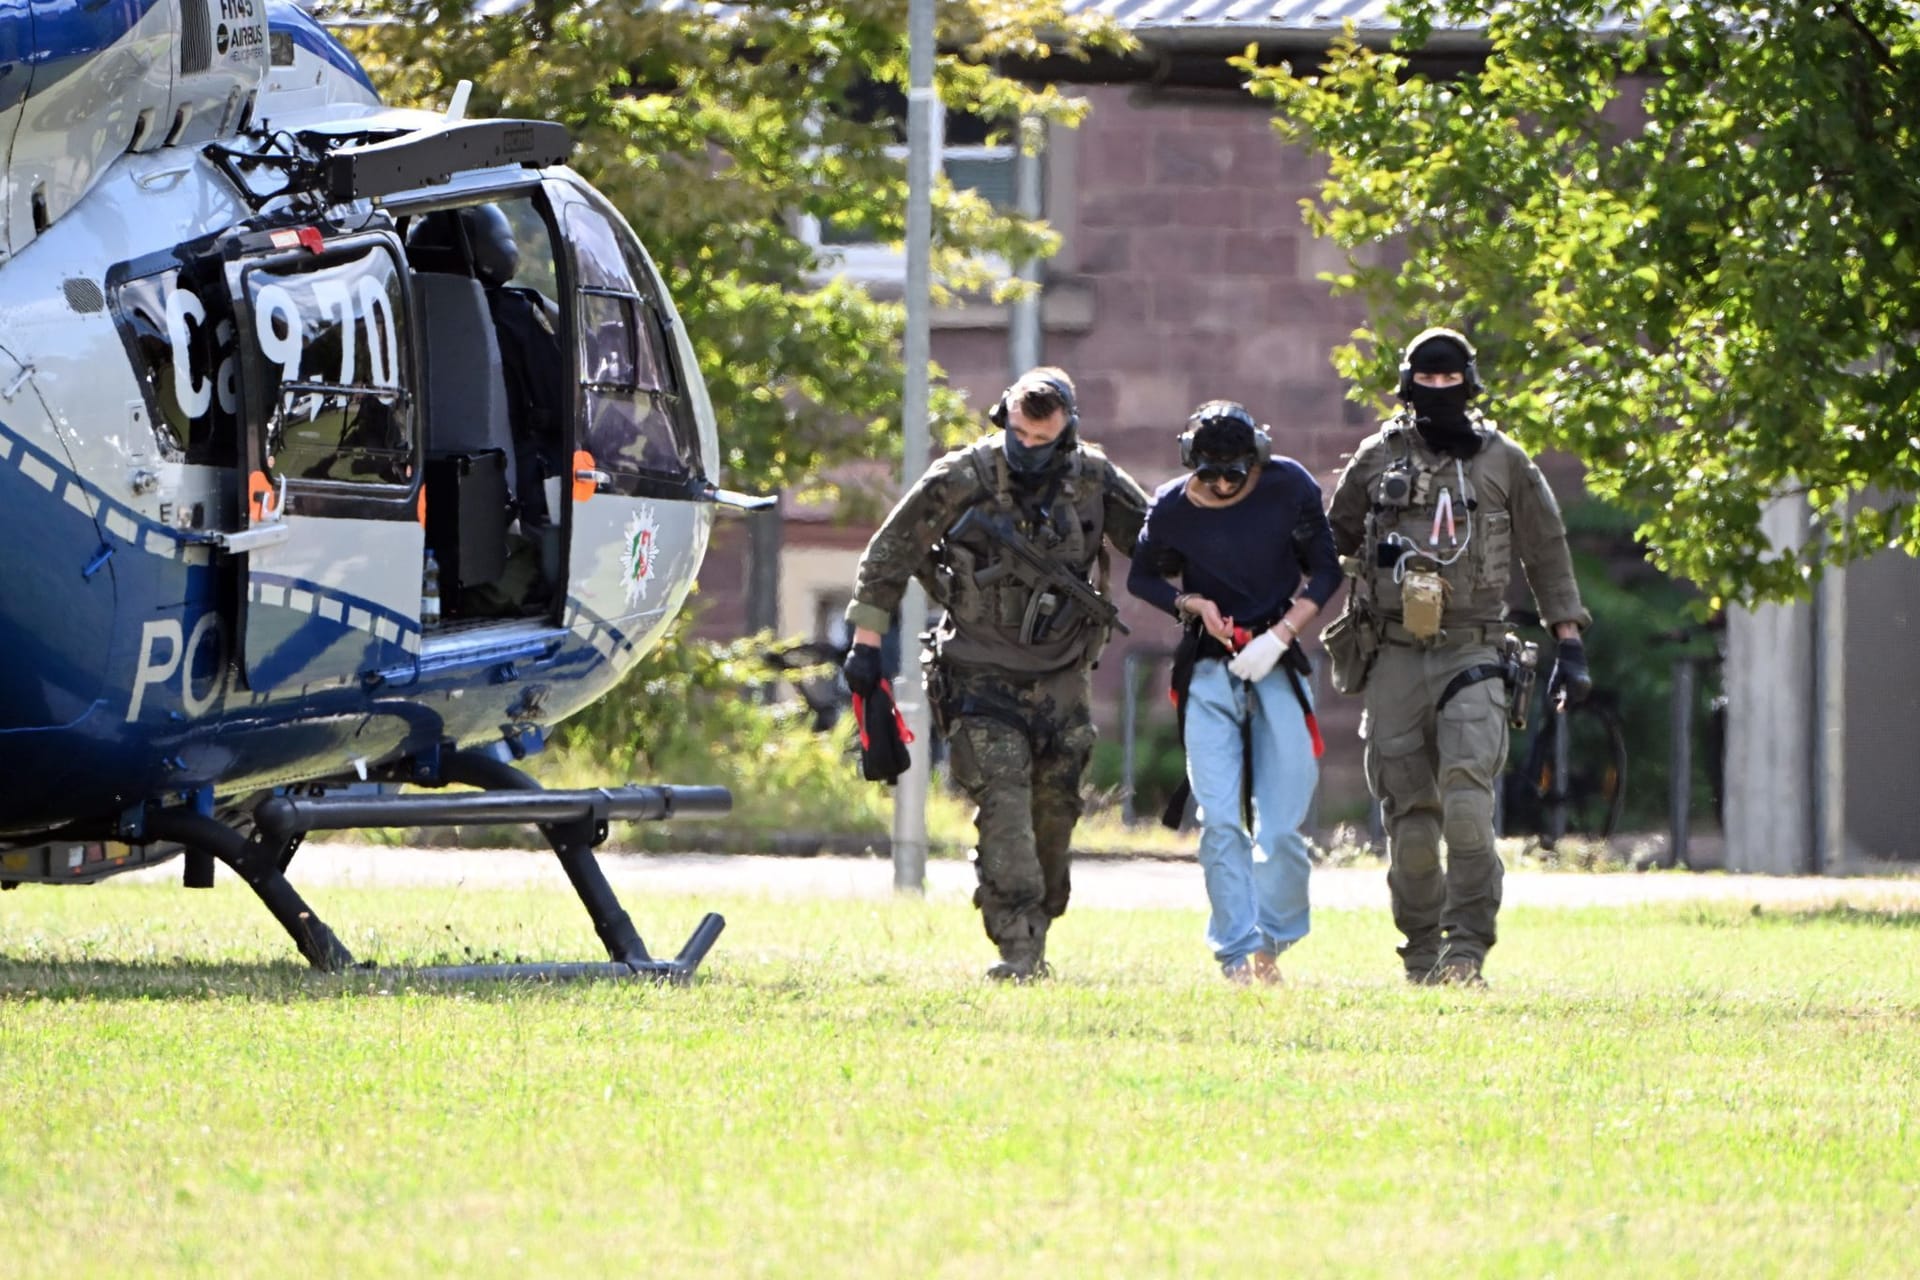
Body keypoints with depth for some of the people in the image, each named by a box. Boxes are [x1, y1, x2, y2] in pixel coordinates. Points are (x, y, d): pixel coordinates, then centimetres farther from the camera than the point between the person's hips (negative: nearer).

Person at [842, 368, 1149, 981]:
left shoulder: (1093, 481, -3)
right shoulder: (960, 480, -12)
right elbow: (890, 555, -3)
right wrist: (867, 642, -3)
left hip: (1060, 676, 4)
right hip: (982, 676, -4)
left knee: (1054, 811, 5)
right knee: (1004, 801, -16)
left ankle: (1036, 935, 20)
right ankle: (1017, 947, -20)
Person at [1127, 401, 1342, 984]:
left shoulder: (1290, 488, -6)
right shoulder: (1172, 507, -5)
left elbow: (1325, 571, 3)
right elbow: (1142, 578, 11)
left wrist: (1281, 634, -10)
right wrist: (1193, 604, -8)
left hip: (1278, 665, 0)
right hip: (1209, 672, 0)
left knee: (1282, 824, -3)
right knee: (1219, 820, -9)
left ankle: (1271, 944, 14)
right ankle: (1237, 953, -9)